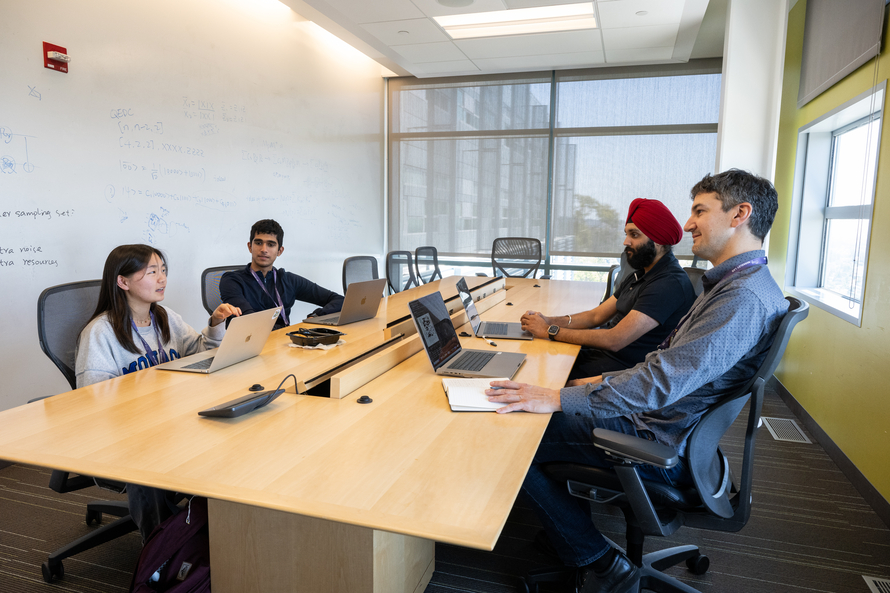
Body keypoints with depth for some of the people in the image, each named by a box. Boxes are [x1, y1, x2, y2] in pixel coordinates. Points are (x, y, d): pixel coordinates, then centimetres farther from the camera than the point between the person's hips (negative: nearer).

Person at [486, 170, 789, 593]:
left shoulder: (746, 297, -23)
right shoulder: (732, 283, 12)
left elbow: (664, 380, -33)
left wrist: (557, 399, -32)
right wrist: (604, 382, 11)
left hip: (663, 446, -10)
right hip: (656, 417, 10)